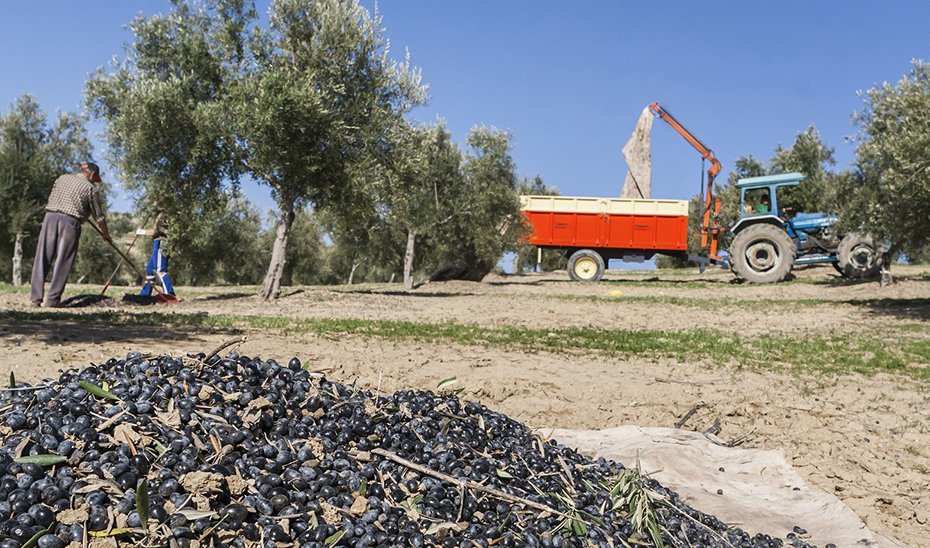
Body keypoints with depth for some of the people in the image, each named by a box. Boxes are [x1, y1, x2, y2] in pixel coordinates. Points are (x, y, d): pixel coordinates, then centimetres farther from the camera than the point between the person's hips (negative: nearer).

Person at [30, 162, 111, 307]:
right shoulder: (91, 188, 7)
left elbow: (51, 198, 24)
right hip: (70, 221, -4)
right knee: (63, 262, 2)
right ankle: (53, 299, 2)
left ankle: (36, 297, 1)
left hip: (50, 216, 4)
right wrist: (105, 234, 24)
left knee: (42, 258, 4)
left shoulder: (62, 178, 19)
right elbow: (99, 216, 10)